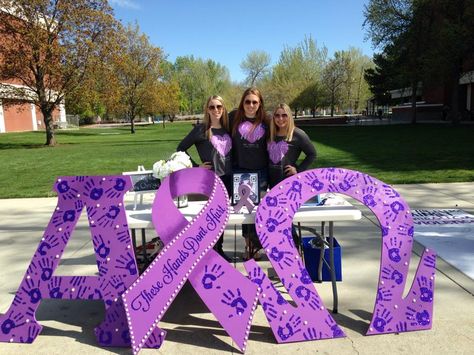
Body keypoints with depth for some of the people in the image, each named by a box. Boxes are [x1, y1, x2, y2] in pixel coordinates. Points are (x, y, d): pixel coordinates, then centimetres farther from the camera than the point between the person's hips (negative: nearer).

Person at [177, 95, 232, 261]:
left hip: (227, 177, 5)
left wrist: (232, 170, 5)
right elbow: (181, 148, -5)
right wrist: (196, 166, -8)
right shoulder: (201, 129, -7)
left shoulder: (226, 128, 8)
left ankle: (219, 249, 27)